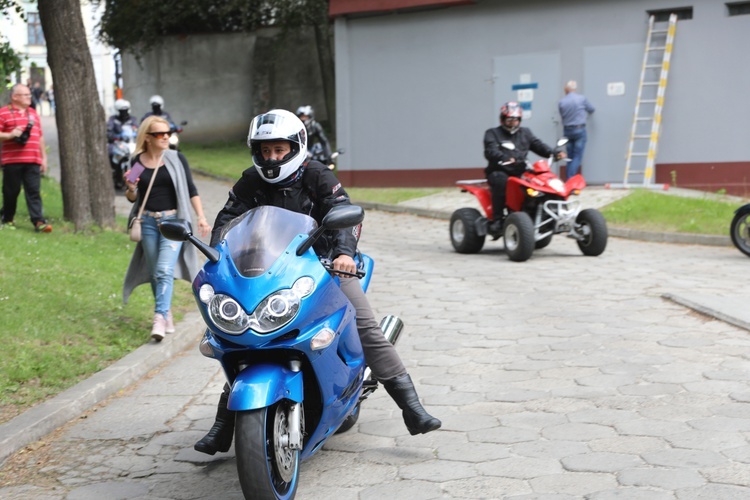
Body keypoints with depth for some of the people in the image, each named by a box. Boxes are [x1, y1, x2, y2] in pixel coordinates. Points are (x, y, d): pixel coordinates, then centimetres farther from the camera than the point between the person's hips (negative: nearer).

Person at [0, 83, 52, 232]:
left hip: (33, 160, 4)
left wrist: (44, 157, 18)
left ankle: (39, 221, -11)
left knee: (34, 192, -4)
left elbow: (40, 137, 21)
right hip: (12, 161, -4)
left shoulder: (33, 113, 19)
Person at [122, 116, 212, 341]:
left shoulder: (176, 159, -1)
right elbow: (133, 197, 12)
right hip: (148, 221, 3)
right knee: (154, 272, 8)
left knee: (164, 270, -16)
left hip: (173, 220, -3)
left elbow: (191, 189, 2)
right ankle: (168, 316, 22)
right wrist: (130, 190, -11)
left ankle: (159, 318, -20)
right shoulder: (137, 162, 4)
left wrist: (201, 217, -5)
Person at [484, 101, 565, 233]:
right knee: (501, 181, -38)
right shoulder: (492, 133, 8)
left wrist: (554, 153, -10)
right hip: (499, 171, -4)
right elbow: (491, 151, -11)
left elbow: (538, 145, 11)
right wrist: (506, 158, -33)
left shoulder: (525, 133, 24)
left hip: (520, 172, 4)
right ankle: (497, 219, -34)